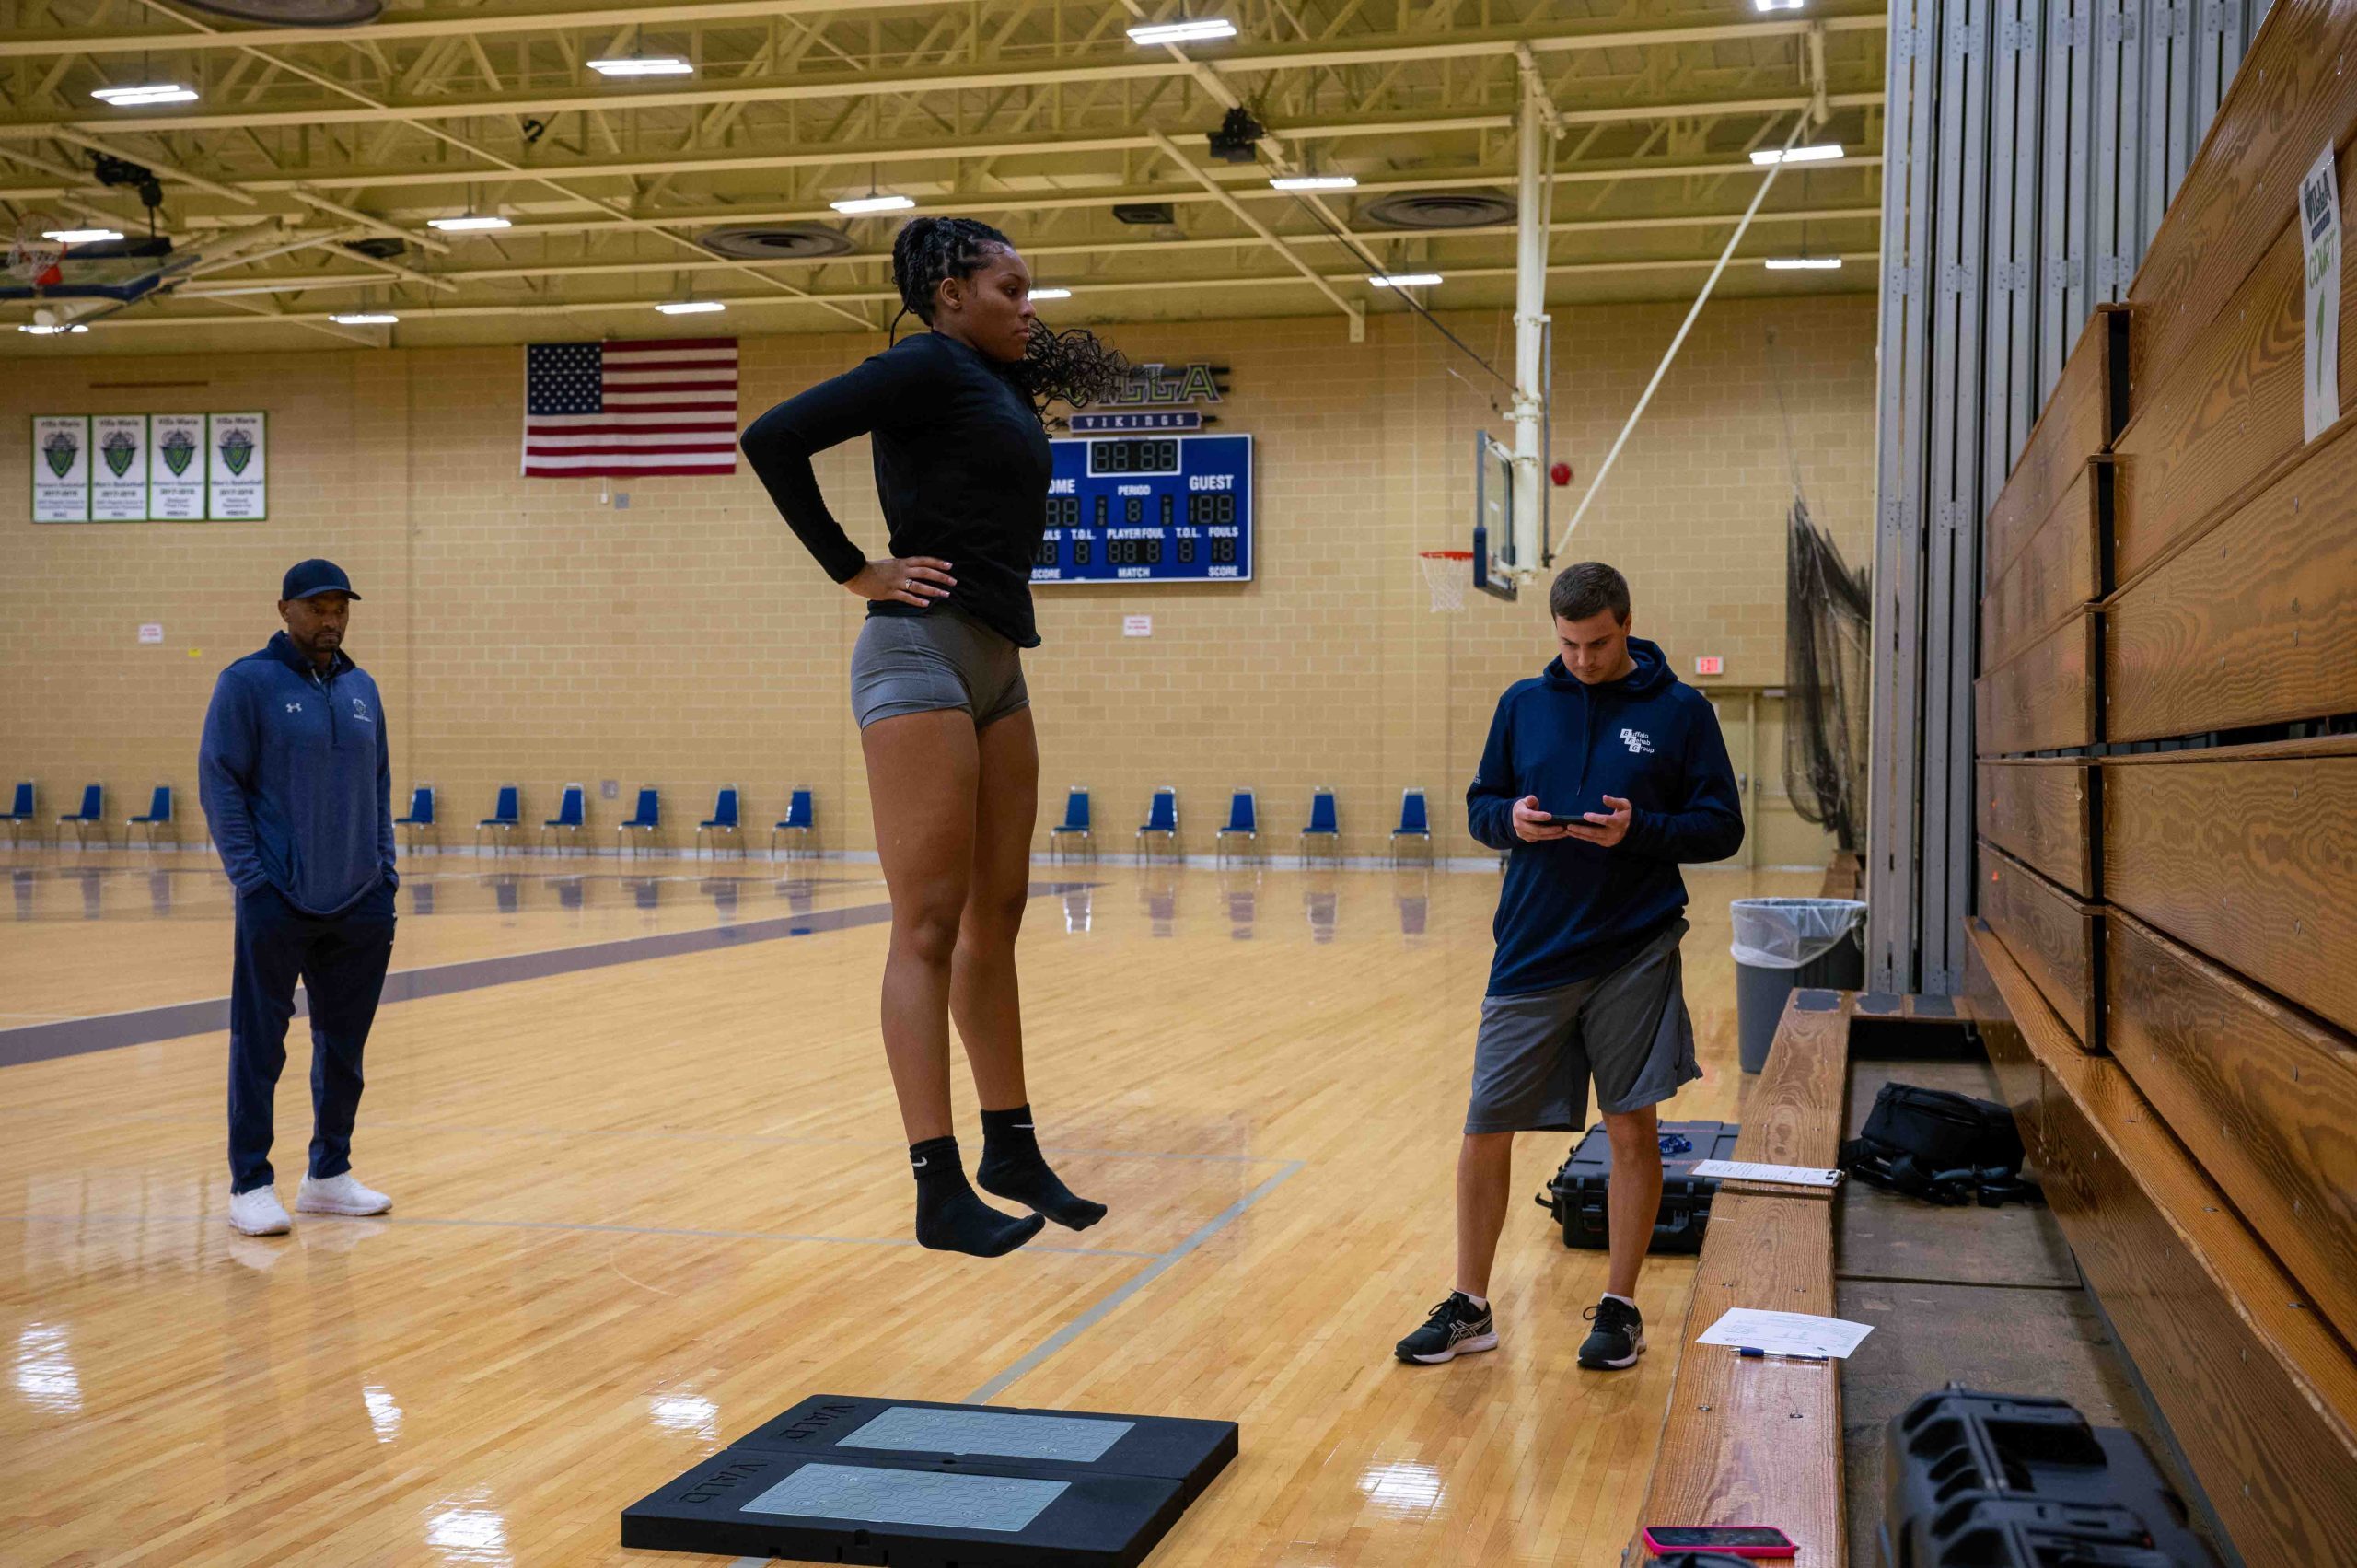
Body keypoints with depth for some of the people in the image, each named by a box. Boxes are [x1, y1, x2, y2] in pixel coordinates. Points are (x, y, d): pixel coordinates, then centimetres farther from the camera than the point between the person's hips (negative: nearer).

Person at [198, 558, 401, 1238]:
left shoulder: (361, 688, 12)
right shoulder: (247, 683, -5)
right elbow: (219, 781, -6)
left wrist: (386, 870, 9)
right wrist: (250, 876, -11)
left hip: (360, 904, 5)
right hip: (278, 903, -5)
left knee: (344, 1045, 11)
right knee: (259, 1048, 0)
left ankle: (330, 1175, 22)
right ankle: (249, 1185, 9)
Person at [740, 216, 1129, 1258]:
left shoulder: (999, 389, 20)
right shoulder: (929, 366, -6)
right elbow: (773, 440, -16)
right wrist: (855, 571, -12)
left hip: (996, 663, 9)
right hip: (922, 652, -9)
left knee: (997, 916, 12)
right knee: (930, 925, -8)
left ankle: (1011, 1151, 20)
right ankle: (938, 1190, -6)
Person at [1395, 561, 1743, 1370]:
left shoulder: (1680, 710, -1)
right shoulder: (1523, 704, 7)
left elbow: (1722, 827, 0)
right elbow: (1479, 805, 14)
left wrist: (1640, 828, -17)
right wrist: (1511, 818, -9)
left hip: (1634, 954, -2)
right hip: (1531, 954, 2)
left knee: (1632, 1126, 4)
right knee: (1485, 1129, 3)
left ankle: (1619, 1309, 19)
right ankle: (1468, 1309, 17)